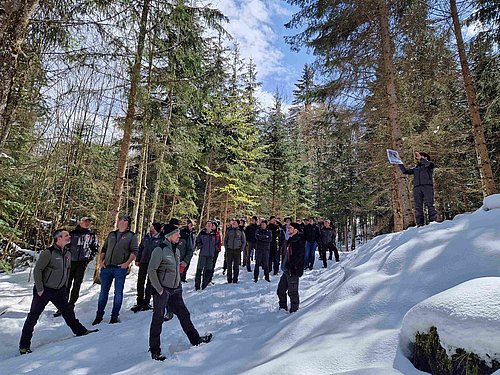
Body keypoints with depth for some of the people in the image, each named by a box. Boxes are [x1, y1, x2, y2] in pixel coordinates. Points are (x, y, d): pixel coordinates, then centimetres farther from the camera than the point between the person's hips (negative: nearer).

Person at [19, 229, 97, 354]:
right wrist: (39, 289, -15)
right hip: (44, 291, -6)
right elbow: (37, 270, -17)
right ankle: (24, 346, 17)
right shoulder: (48, 252, -19)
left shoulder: (68, 254, 3)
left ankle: (80, 331, 24)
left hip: (59, 291, 6)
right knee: (33, 316, 4)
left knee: (68, 311, 12)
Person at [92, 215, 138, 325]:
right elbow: (104, 249, 17)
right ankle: (99, 315, 24)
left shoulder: (132, 236, 1)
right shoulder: (111, 234, 15)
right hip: (106, 267, 4)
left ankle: (114, 316, 15)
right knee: (103, 291, 11)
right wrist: (100, 261, 4)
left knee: (118, 292, 4)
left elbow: (134, 251, -6)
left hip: (120, 268, -4)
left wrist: (127, 263, -16)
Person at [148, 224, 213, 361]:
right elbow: (151, 271, -17)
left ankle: (195, 340, 22)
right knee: (158, 319, 5)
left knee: (184, 314, 11)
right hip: (162, 291, -7)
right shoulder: (160, 250, -16)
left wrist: (179, 285, 14)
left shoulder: (176, 250, 10)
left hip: (175, 291, 7)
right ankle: (155, 351, 18)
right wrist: (159, 289, -16)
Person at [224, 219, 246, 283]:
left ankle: (235, 280, 10)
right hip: (229, 250, 1)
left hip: (237, 251, -1)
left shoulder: (241, 231, 3)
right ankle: (229, 280, 12)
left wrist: (241, 249, -2)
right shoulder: (229, 231, 6)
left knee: (236, 266, 1)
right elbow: (225, 240, 12)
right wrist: (226, 248, 2)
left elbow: (244, 241, 6)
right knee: (229, 266, 4)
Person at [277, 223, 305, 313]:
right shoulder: (290, 240, 13)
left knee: (292, 292, 3)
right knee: (280, 290, 18)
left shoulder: (298, 241, -17)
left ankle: (294, 310, 18)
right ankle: (283, 308, 32)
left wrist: (290, 266, -23)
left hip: (293, 271, -10)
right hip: (287, 270, 10)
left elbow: (299, 257, -23)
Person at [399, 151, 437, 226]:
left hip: (427, 186, -3)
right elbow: (405, 171, 18)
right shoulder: (415, 168, 28)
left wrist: (421, 158, -3)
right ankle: (420, 224, -7)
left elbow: (429, 164, -8)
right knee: (418, 207, -5)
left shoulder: (429, 165, 16)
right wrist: (399, 163, 12)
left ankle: (433, 221, -14)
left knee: (430, 205, -12)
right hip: (417, 188, 4)